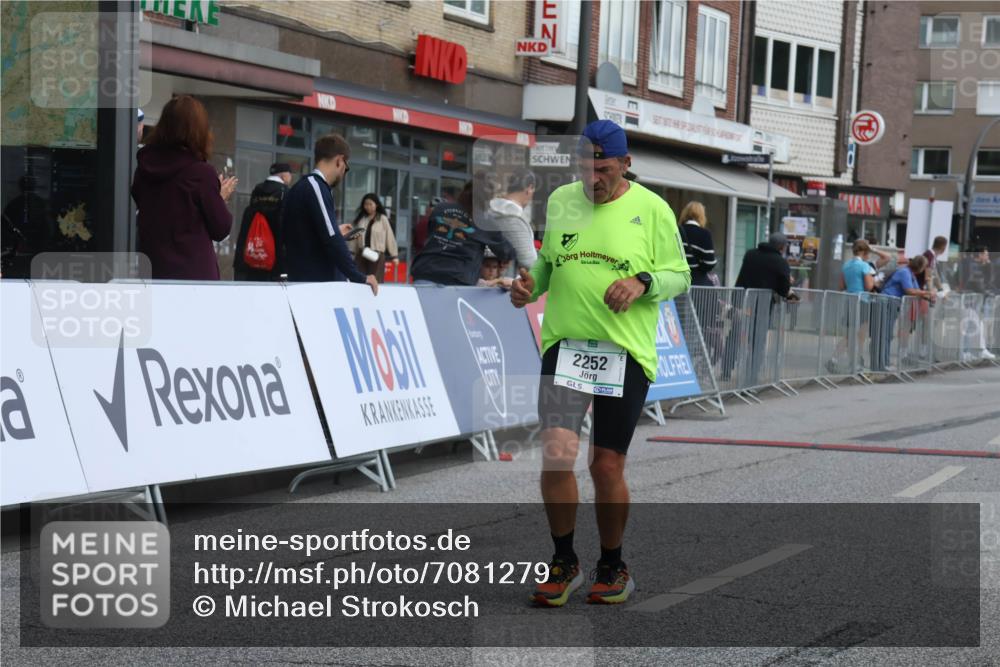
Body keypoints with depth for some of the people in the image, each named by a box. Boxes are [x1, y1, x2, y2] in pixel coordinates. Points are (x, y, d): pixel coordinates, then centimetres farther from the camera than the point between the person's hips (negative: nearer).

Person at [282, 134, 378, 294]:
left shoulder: (301, 188, 16)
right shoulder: (315, 187, -13)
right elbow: (331, 240, -20)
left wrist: (338, 232, 33)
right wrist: (358, 277, -17)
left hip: (304, 281, 9)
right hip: (318, 283, -9)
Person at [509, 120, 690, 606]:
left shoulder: (652, 209, 1)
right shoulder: (559, 201, 10)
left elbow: (680, 275, 5)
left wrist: (642, 282, -14)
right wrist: (529, 286, 3)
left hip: (626, 351, -2)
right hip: (564, 344, 2)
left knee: (607, 466, 1)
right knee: (555, 452, -12)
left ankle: (612, 567, 23)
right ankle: (563, 562, 8)